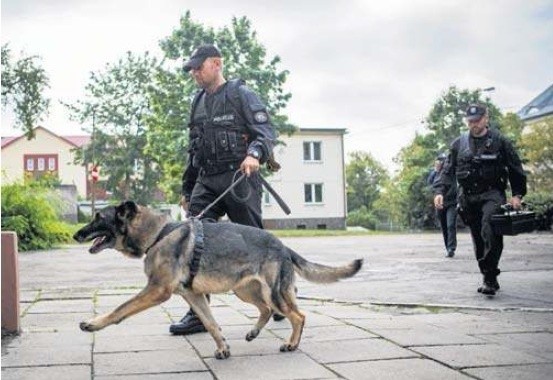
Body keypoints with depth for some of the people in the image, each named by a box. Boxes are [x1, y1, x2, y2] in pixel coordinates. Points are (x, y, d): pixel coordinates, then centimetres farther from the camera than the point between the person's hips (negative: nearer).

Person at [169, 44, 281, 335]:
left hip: (239, 177, -6)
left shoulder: (240, 94, 0)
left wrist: (254, 154, -28)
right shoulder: (198, 102, 21)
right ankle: (198, 313, -7)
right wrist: (186, 188, 24)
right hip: (206, 181, 6)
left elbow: (266, 132, -7)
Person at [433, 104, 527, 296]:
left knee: (489, 232, -25)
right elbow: (448, 170, 9)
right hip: (468, 197, 4)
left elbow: (516, 170, 7)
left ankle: (490, 277, -21)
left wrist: (517, 194, -1)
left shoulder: (499, 141, 3)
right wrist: (440, 191, -5)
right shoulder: (459, 144, 11)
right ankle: (489, 279, 17)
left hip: (492, 194, -4)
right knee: (478, 240, 6)